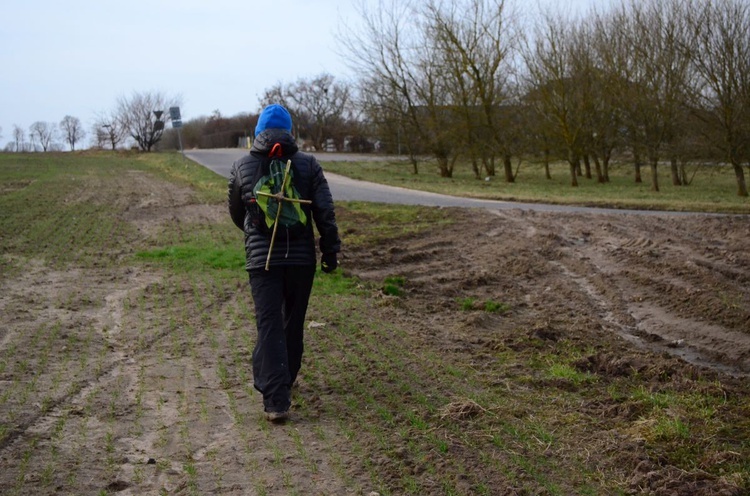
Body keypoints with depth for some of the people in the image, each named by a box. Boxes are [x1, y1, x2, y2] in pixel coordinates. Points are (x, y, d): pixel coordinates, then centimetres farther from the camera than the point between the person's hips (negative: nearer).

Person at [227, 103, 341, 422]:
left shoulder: (242, 167, 3)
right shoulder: (308, 164, 1)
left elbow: (236, 213, 15)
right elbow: (325, 212, -5)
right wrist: (330, 251, 3)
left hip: (262, 259, -1)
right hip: (301, 257, 1)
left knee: (270, 326, -3)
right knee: (293, 322, 17)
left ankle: (276, 400, -11)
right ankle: (284, 380, 33)